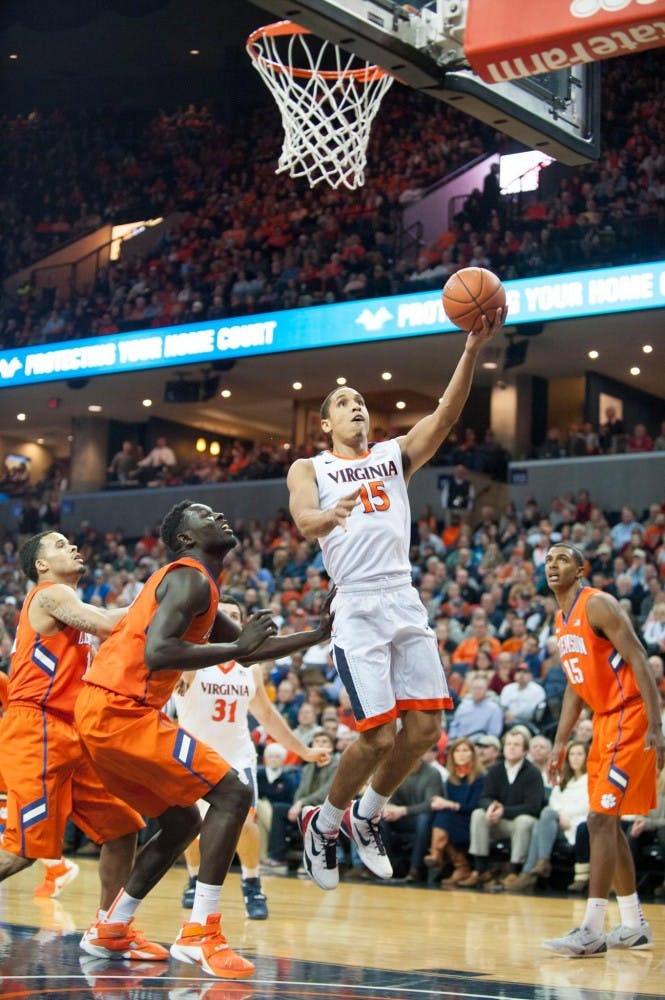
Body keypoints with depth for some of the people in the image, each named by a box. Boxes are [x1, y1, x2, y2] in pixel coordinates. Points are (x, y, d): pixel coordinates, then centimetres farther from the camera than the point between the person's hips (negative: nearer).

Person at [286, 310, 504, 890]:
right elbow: (302, 520, -14)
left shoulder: (397, 454, 17)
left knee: (425, 727, -2)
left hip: (406, 604, 4)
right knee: (378, 735, -10)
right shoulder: (309, 469, 8)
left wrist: (473, 349, -17)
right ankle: (324, 825, 13)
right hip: (358, 609, -4)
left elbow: (447, 414, -1)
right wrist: (329, 516, -39)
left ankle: (366, 814, 21)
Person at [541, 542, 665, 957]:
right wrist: (560, 743, 16)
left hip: (629, 719, -10)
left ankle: (592, 930, -11)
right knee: (608, 822, 11)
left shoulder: (599, 605, -13)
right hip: (605, 720, 10)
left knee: (600, 819, -13)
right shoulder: (562, 622, 15)